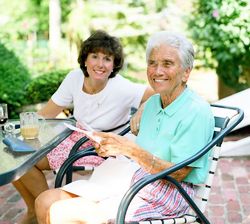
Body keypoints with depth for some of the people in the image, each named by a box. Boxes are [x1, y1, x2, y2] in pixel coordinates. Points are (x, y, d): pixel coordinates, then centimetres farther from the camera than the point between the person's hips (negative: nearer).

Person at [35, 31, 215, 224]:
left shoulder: (198, 112, -12)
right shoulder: (152, 103, 14)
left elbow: (178, 173, -17)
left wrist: (131, 150, -27)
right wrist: (110, 149, -3)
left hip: (166, 194, -8)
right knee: (45, 202, -6)